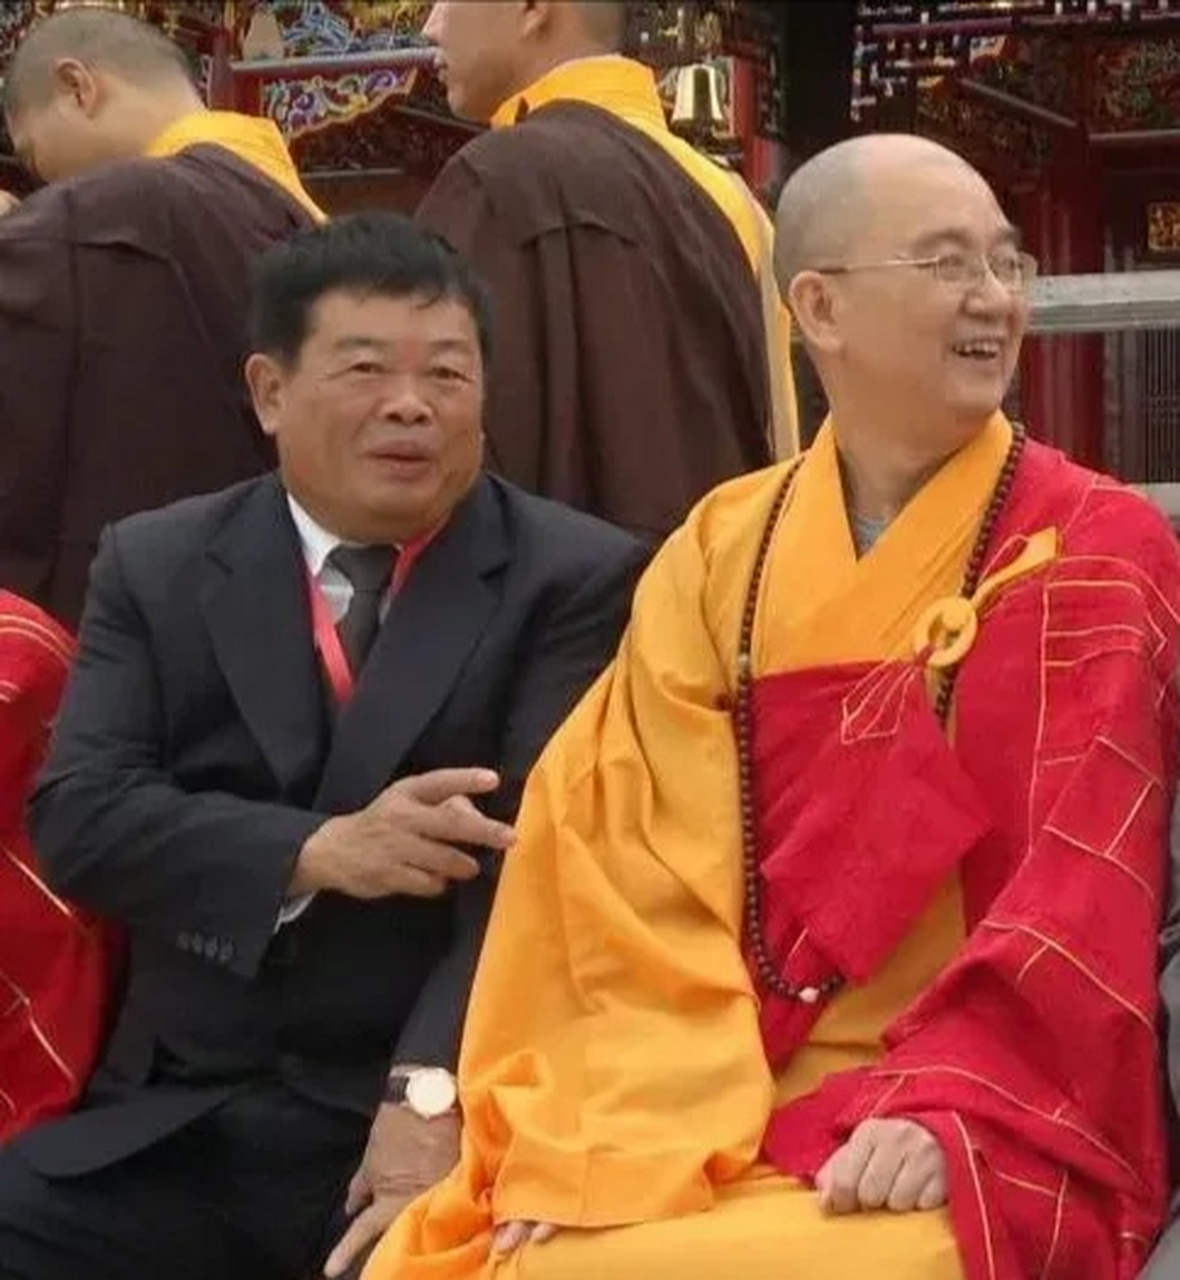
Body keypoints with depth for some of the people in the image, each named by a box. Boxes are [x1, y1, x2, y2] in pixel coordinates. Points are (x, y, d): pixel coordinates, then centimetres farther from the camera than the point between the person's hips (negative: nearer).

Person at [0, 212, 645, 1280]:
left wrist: (435, 1092, -24)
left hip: (431, 1120, -3)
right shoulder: (156, 566, 12)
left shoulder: (575, 578, 2)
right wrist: (316, 853, -15)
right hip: (176, 1127, 3)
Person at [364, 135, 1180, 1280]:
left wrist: (950, 1115, -22)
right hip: (708, 1117, 4)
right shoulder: (721, 553, 10)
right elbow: (630, 855, 3)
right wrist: (608, 1128, -11)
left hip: (988, 1143, -3)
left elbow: (1084, 881, -9)